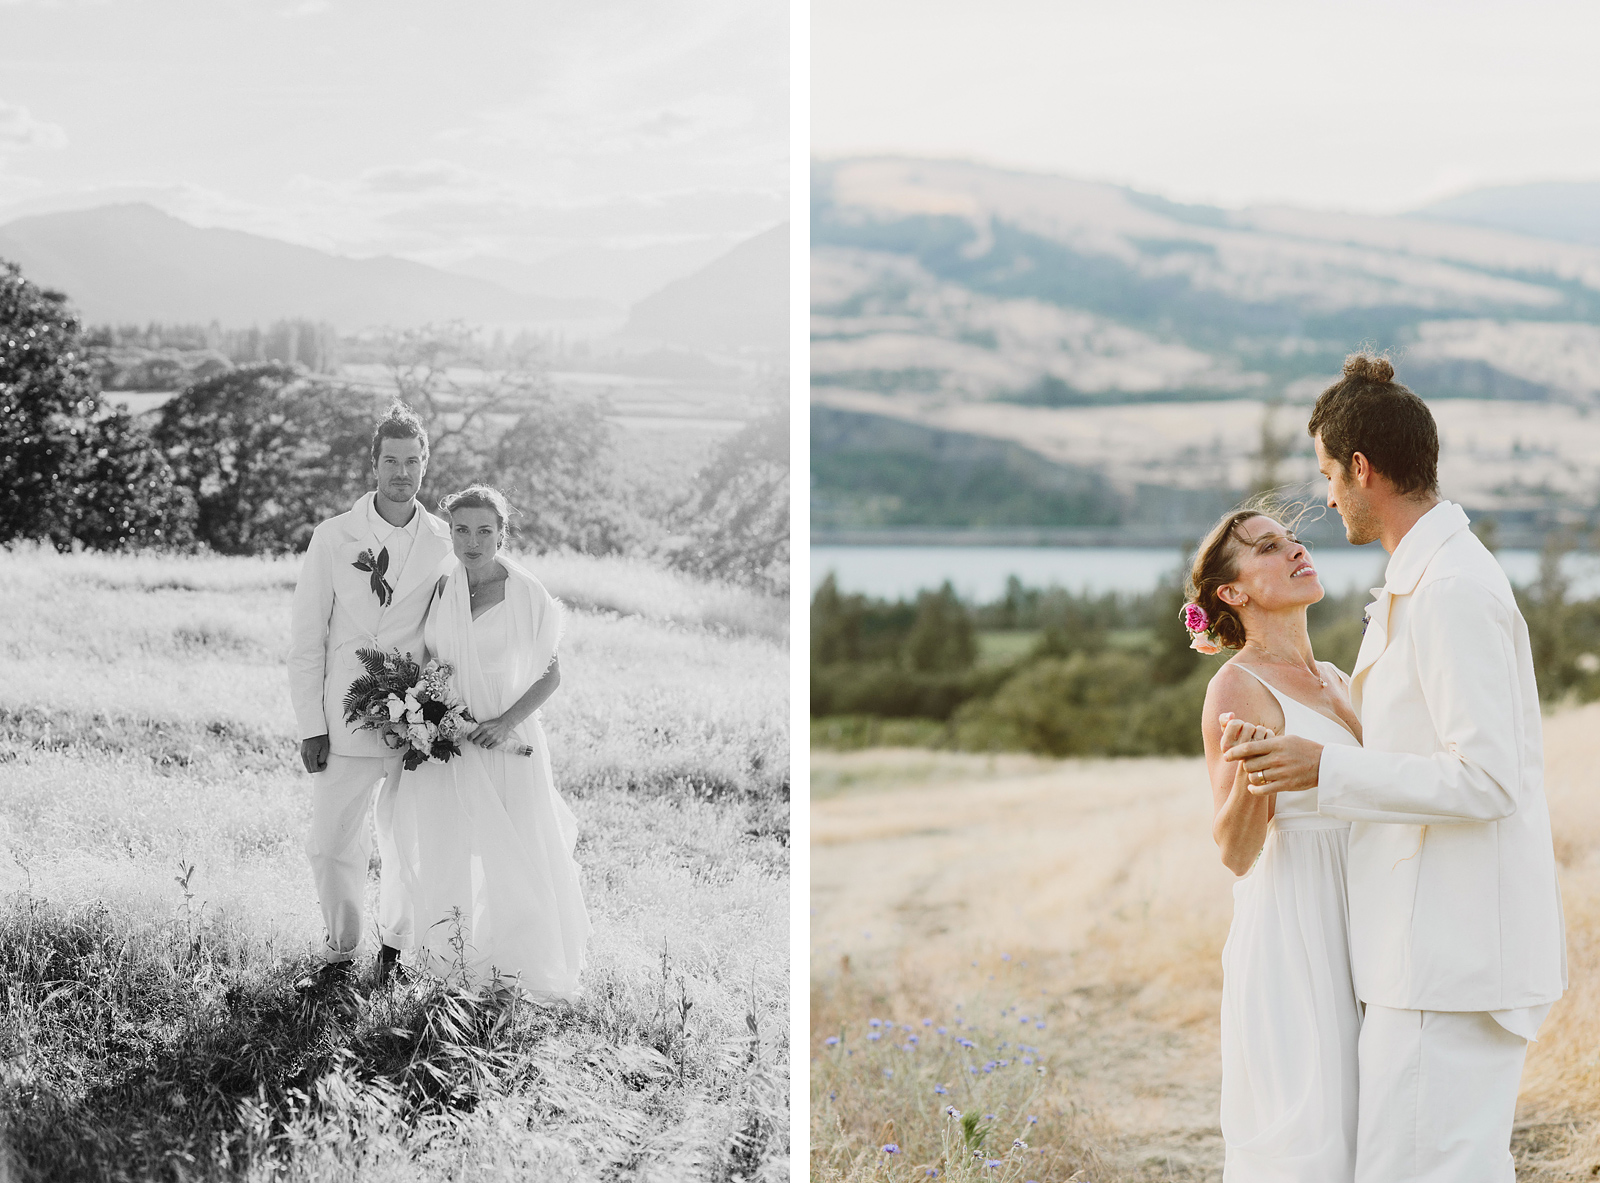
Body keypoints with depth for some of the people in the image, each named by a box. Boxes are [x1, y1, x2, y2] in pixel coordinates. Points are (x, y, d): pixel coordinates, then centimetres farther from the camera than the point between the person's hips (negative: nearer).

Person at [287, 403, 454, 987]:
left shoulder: (444, 544, 3)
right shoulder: (334, 538, -1)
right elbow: (306, 641, 1)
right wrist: (311, 728, -4)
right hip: (346, 723, -1)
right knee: (331, 845, 1)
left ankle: (396, 942, 30)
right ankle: (340, 948, 21)